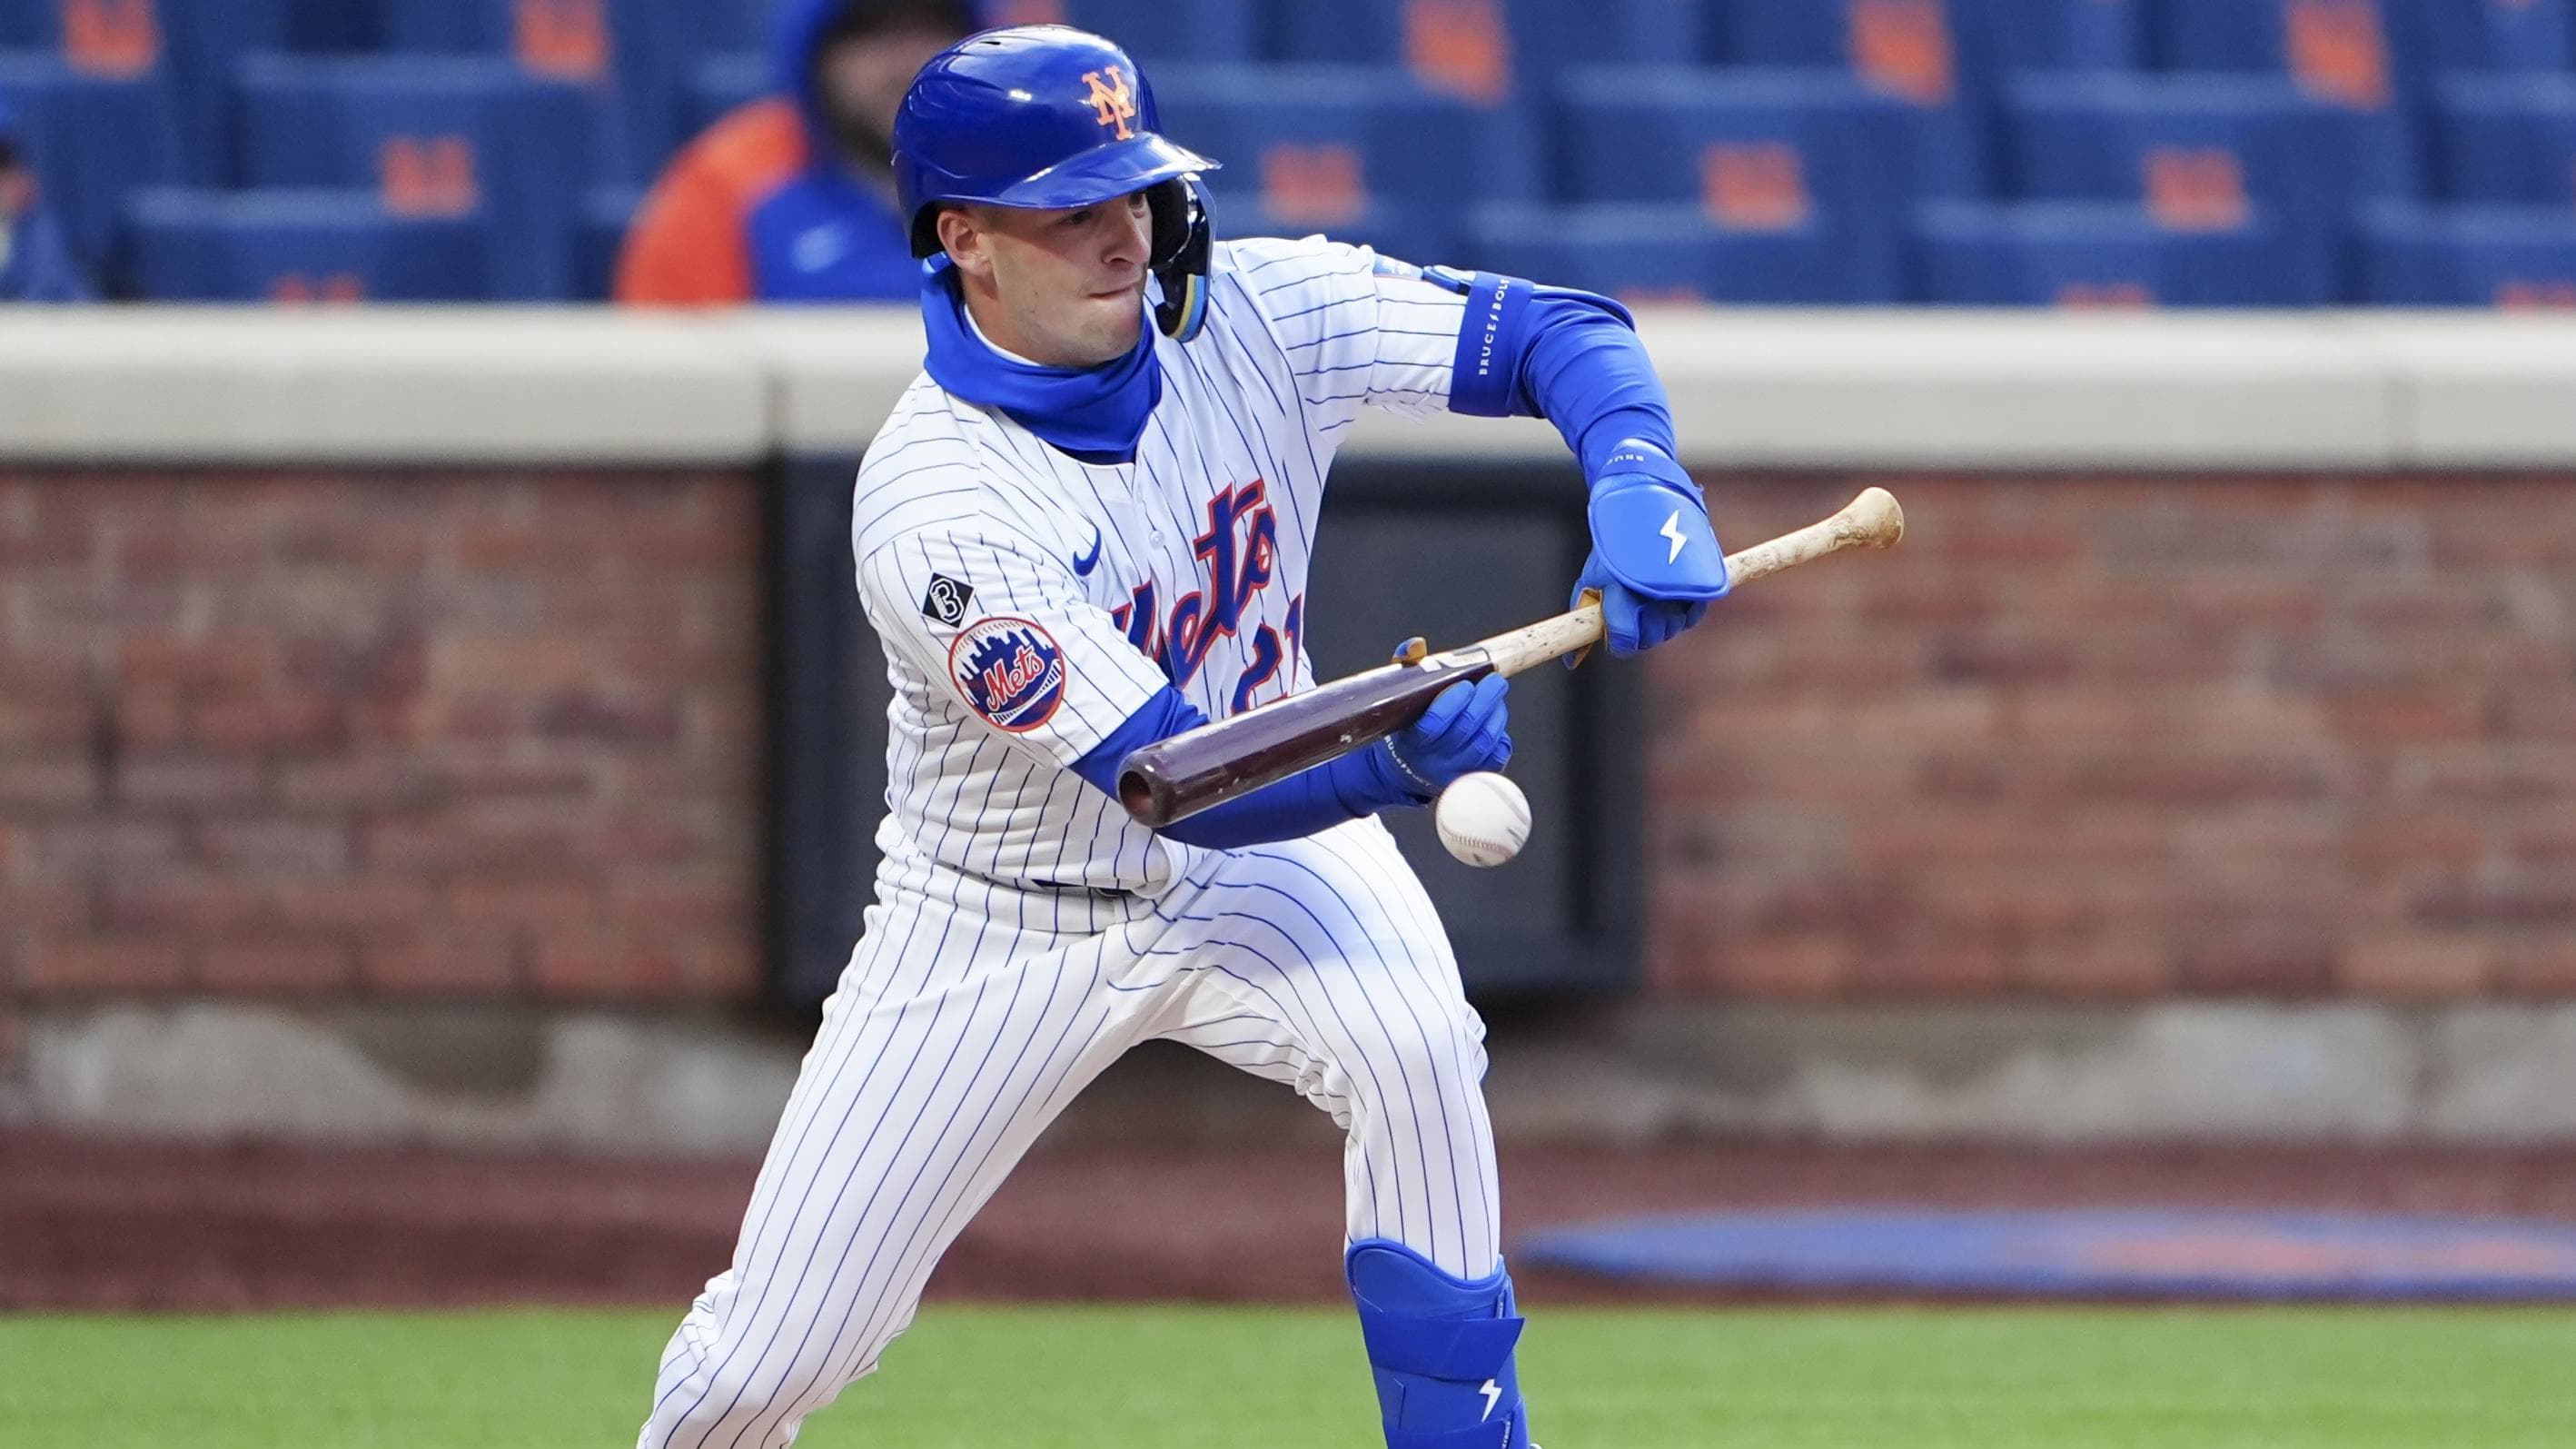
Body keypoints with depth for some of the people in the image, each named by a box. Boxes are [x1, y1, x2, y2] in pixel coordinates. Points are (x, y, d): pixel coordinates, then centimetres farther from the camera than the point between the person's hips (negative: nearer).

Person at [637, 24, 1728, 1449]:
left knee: (1413, 1043, -32)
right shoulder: (933, 505, -30)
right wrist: (1395, 760, -52)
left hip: (1258, 868, 3)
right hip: (1005, 926, -2)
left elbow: (1560, 333, -15)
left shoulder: (1252, 315, -17)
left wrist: (1638, 483, -37)